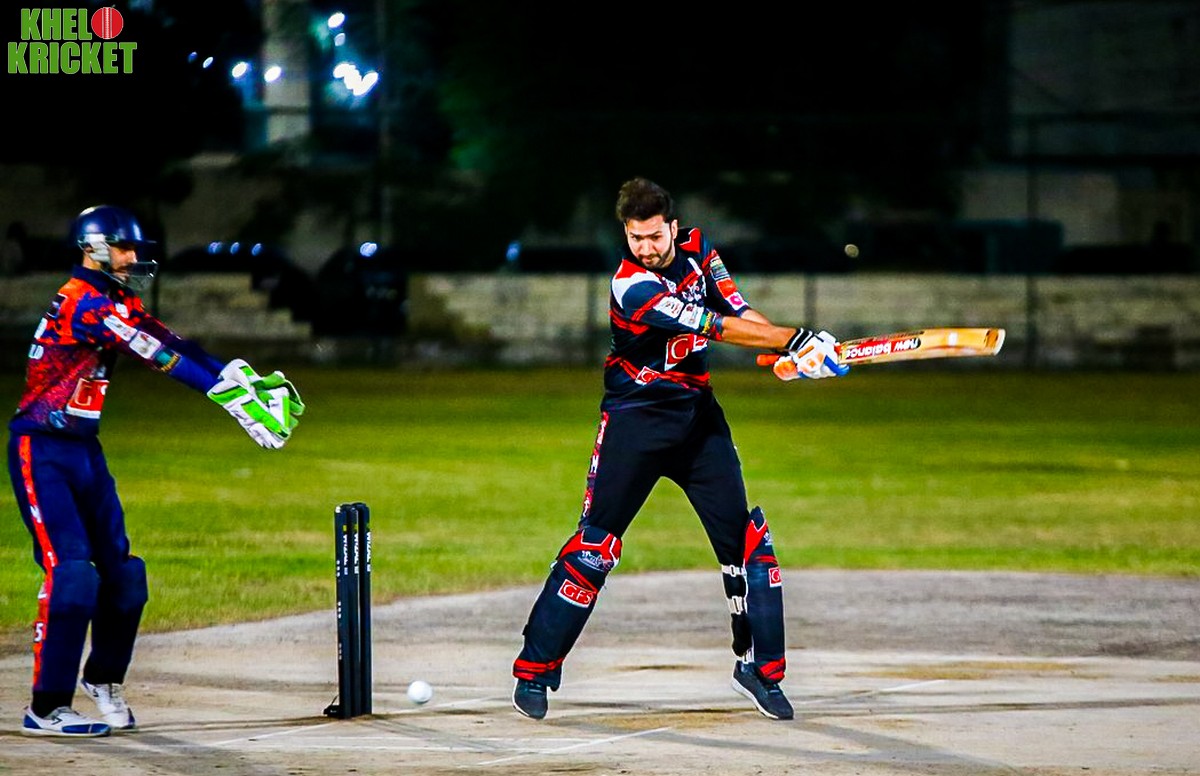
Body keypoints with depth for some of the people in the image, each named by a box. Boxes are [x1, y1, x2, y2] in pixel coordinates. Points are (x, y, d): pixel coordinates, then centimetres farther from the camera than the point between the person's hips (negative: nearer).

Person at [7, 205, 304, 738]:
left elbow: (173, 345, 2)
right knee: (71, 571, -16)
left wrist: (248, 381, -10)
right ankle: (47, 709, -12)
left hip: (85, 452, 9)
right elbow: (160, 356, -27)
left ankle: (103, 679, 29)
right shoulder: (84, 303, -20)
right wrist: (232, 395, -31)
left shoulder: (118, 304, 10)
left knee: (122, 572, 9)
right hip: (42, 453, -9)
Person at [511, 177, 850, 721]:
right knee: (595, 544, -7)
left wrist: (794, 353, -21)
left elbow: (739, 311, -4)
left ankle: (759, 666, 12)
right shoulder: (631, 285, -22)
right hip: (635, 420, -6)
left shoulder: (696, 249, 0)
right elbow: (716, 329, -25)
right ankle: (535, 670, 1)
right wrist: (795, 339, -28)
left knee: (745, 539, 1)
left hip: (698, 416, 6)